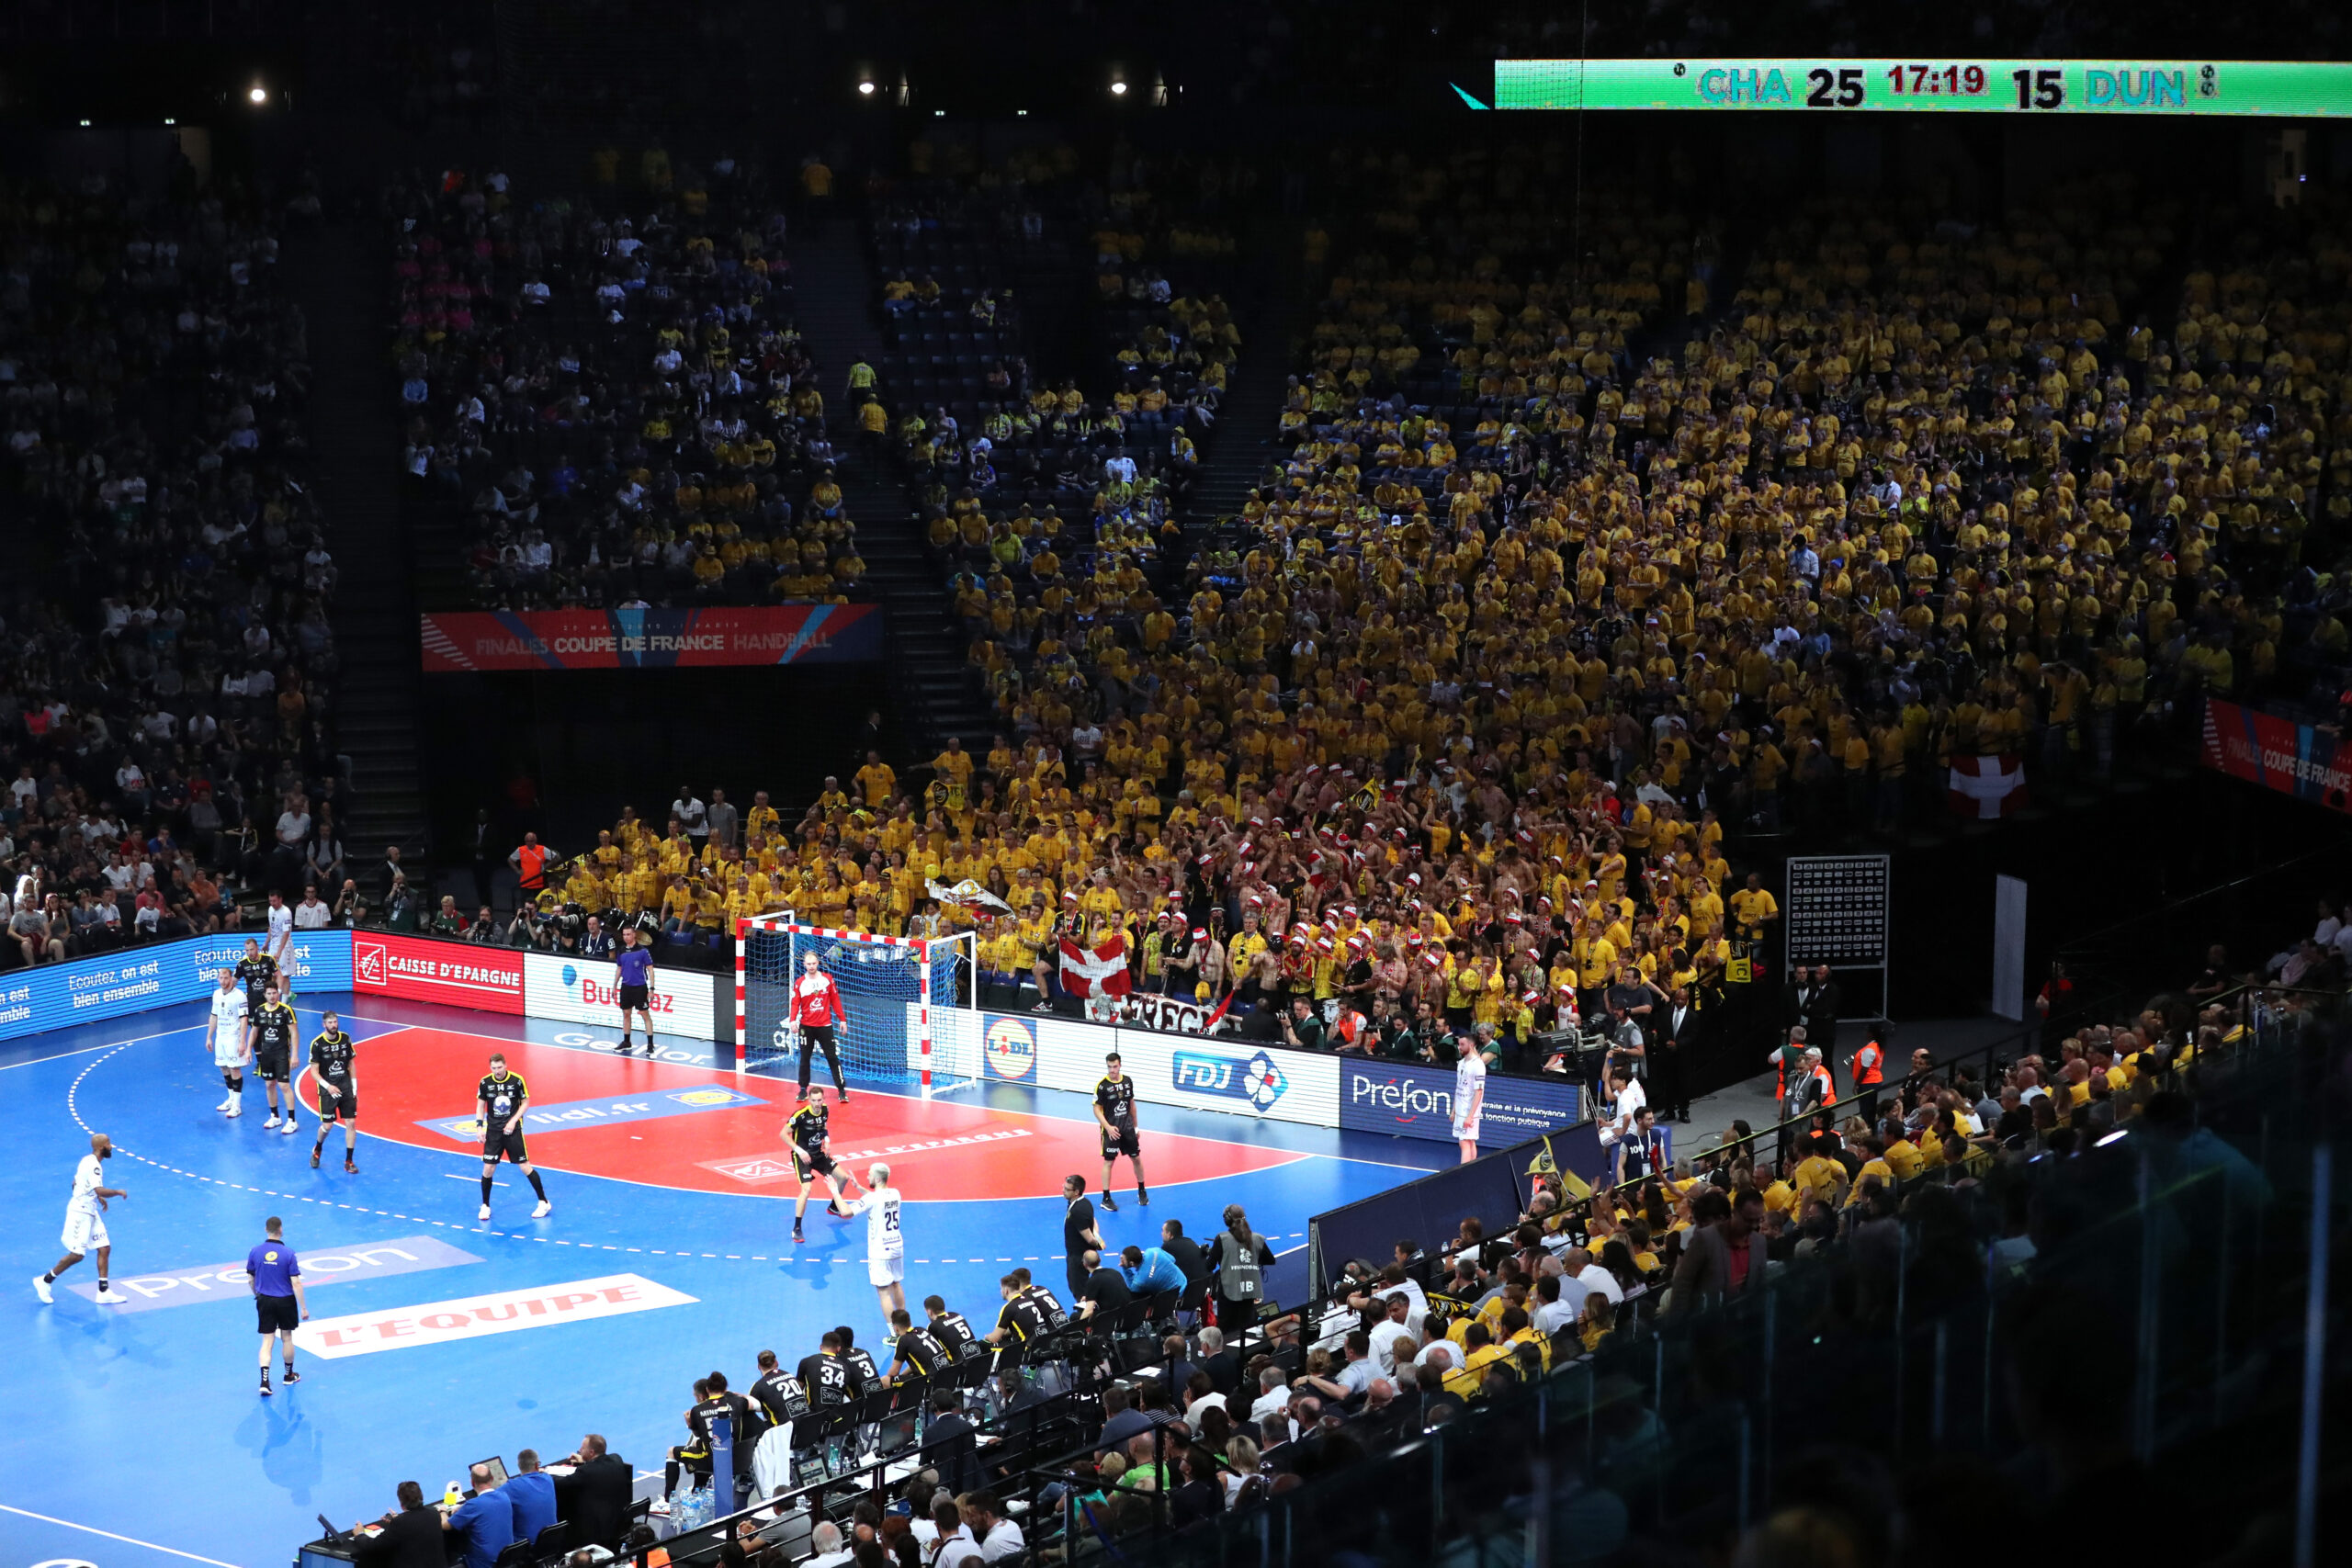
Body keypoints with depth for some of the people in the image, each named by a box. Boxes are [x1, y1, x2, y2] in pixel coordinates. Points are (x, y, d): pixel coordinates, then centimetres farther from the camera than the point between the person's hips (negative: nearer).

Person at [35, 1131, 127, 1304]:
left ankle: (104, 1293, 6)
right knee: (77, 1254, -5)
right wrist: (118, 1192, -15)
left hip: (90, 1212, 10)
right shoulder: (93, 1165, -20)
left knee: (104, 1249, 5)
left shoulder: (88, 1161, 11)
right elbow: (100, 1190, -31)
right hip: (80, 1212, -10)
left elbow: (76, 1184, 24)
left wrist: (98, 1197, 23)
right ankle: (45, 1281, 11)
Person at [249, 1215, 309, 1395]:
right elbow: (296, 1283, -16)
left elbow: (251, 1279, 4)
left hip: (264, 1300, 2)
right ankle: (289, 1376, 33)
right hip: (285, 1301, -2)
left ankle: (265, 1381, -11)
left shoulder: (255, 1252, -6)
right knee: (286, 1338, 16)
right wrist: (303, 1308, -11)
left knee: (267, 1340, 3)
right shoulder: (288, 1253, -15)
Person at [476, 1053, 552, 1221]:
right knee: (488, 1168, -1)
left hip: (513, 1129, -2)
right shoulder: (485, 1082, -5)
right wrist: (480, 1127, -5)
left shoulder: (517, 1080, -11)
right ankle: (485, 1206, 17)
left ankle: (544, 1202, 10)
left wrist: (513, 1121, -13)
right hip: (493, 1130, 2)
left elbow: (525, 1103, -2)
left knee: (524, 1167, -1)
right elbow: (480, 1105, 6)